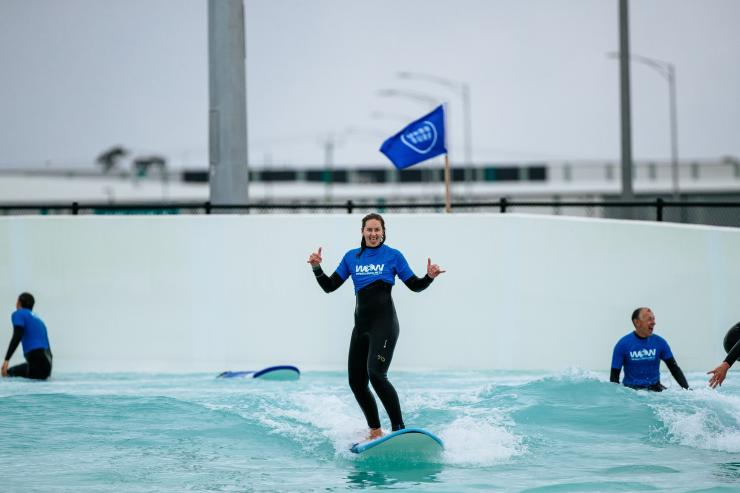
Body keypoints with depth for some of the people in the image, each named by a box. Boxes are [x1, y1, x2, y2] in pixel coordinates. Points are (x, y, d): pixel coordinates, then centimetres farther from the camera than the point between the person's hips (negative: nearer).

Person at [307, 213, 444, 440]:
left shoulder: (393, 256, 2)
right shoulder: (351, 257, 13)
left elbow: (415, 285, 6)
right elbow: (330, 286, 13)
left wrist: (430, 276, -14)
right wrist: (316, 268, -2)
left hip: (384, 323, -6)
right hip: (361, 325, 6)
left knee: (376, 374, -23)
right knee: (357, 383, 5)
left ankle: (399, 429, -21)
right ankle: (375, 432, 19)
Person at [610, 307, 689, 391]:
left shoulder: (660, 342, 2)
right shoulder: (622, 344, -6)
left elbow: (674, 368, 6)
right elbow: (614, 375, -2)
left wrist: (687, 389, -4)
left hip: (655, 387, 3)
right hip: (631, 389, -3)